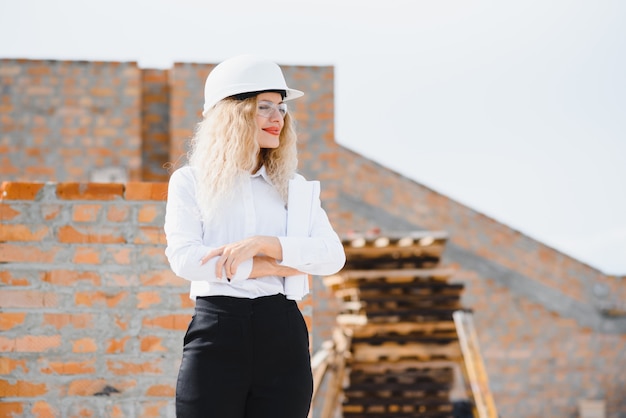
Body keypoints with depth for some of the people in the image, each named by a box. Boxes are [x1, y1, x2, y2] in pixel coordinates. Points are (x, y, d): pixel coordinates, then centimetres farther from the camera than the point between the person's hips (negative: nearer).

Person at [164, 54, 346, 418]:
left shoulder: (295, 188, 15)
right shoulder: (190, 181, 8)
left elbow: (333, 256, 0)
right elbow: (184, 257, -8)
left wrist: (262, 243, -14)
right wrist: (276, 266, -7)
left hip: (283, 336, 2)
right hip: (216, 335, -2)